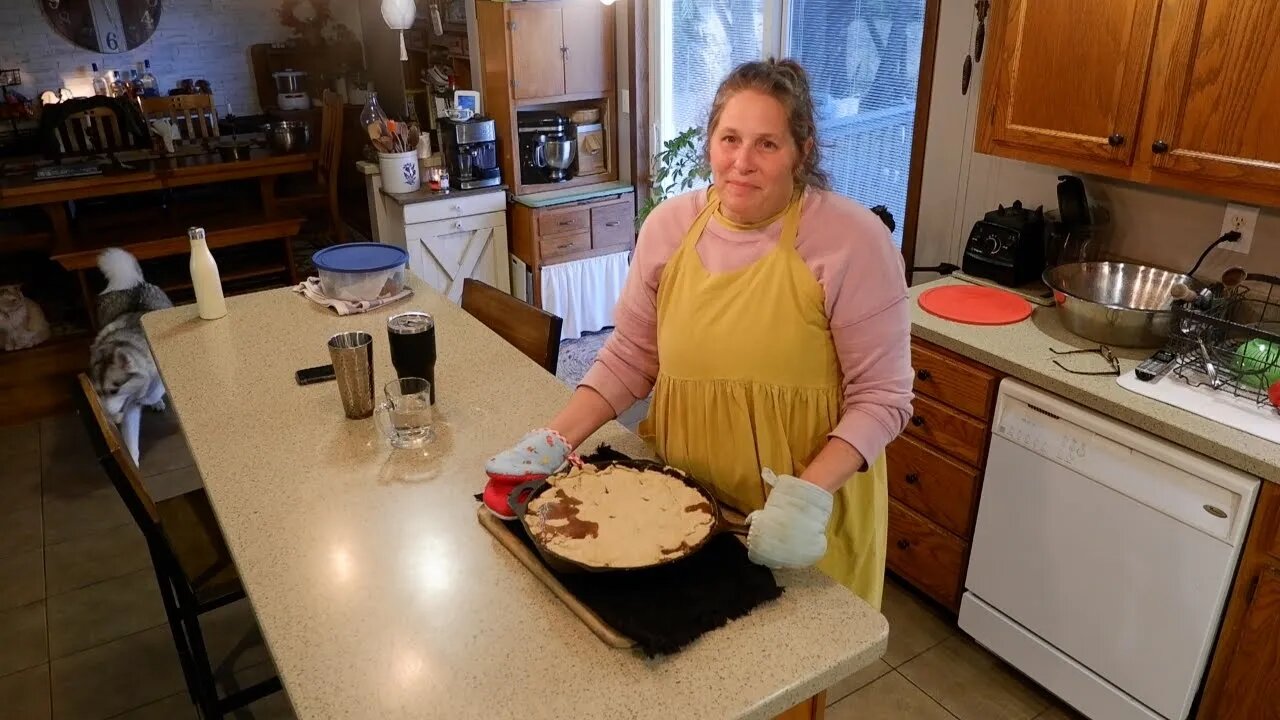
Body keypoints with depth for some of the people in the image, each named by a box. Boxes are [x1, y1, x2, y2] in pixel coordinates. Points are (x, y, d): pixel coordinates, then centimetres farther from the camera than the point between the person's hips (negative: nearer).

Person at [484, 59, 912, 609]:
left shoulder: (852, 240, -17)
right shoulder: (669, 225, -4)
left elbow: (881, 396, -14)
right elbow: (628, 357, 4)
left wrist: (810, 493, -26)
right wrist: (556, 440, -7)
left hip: (805, 520, -3)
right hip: (681, 505, 4)